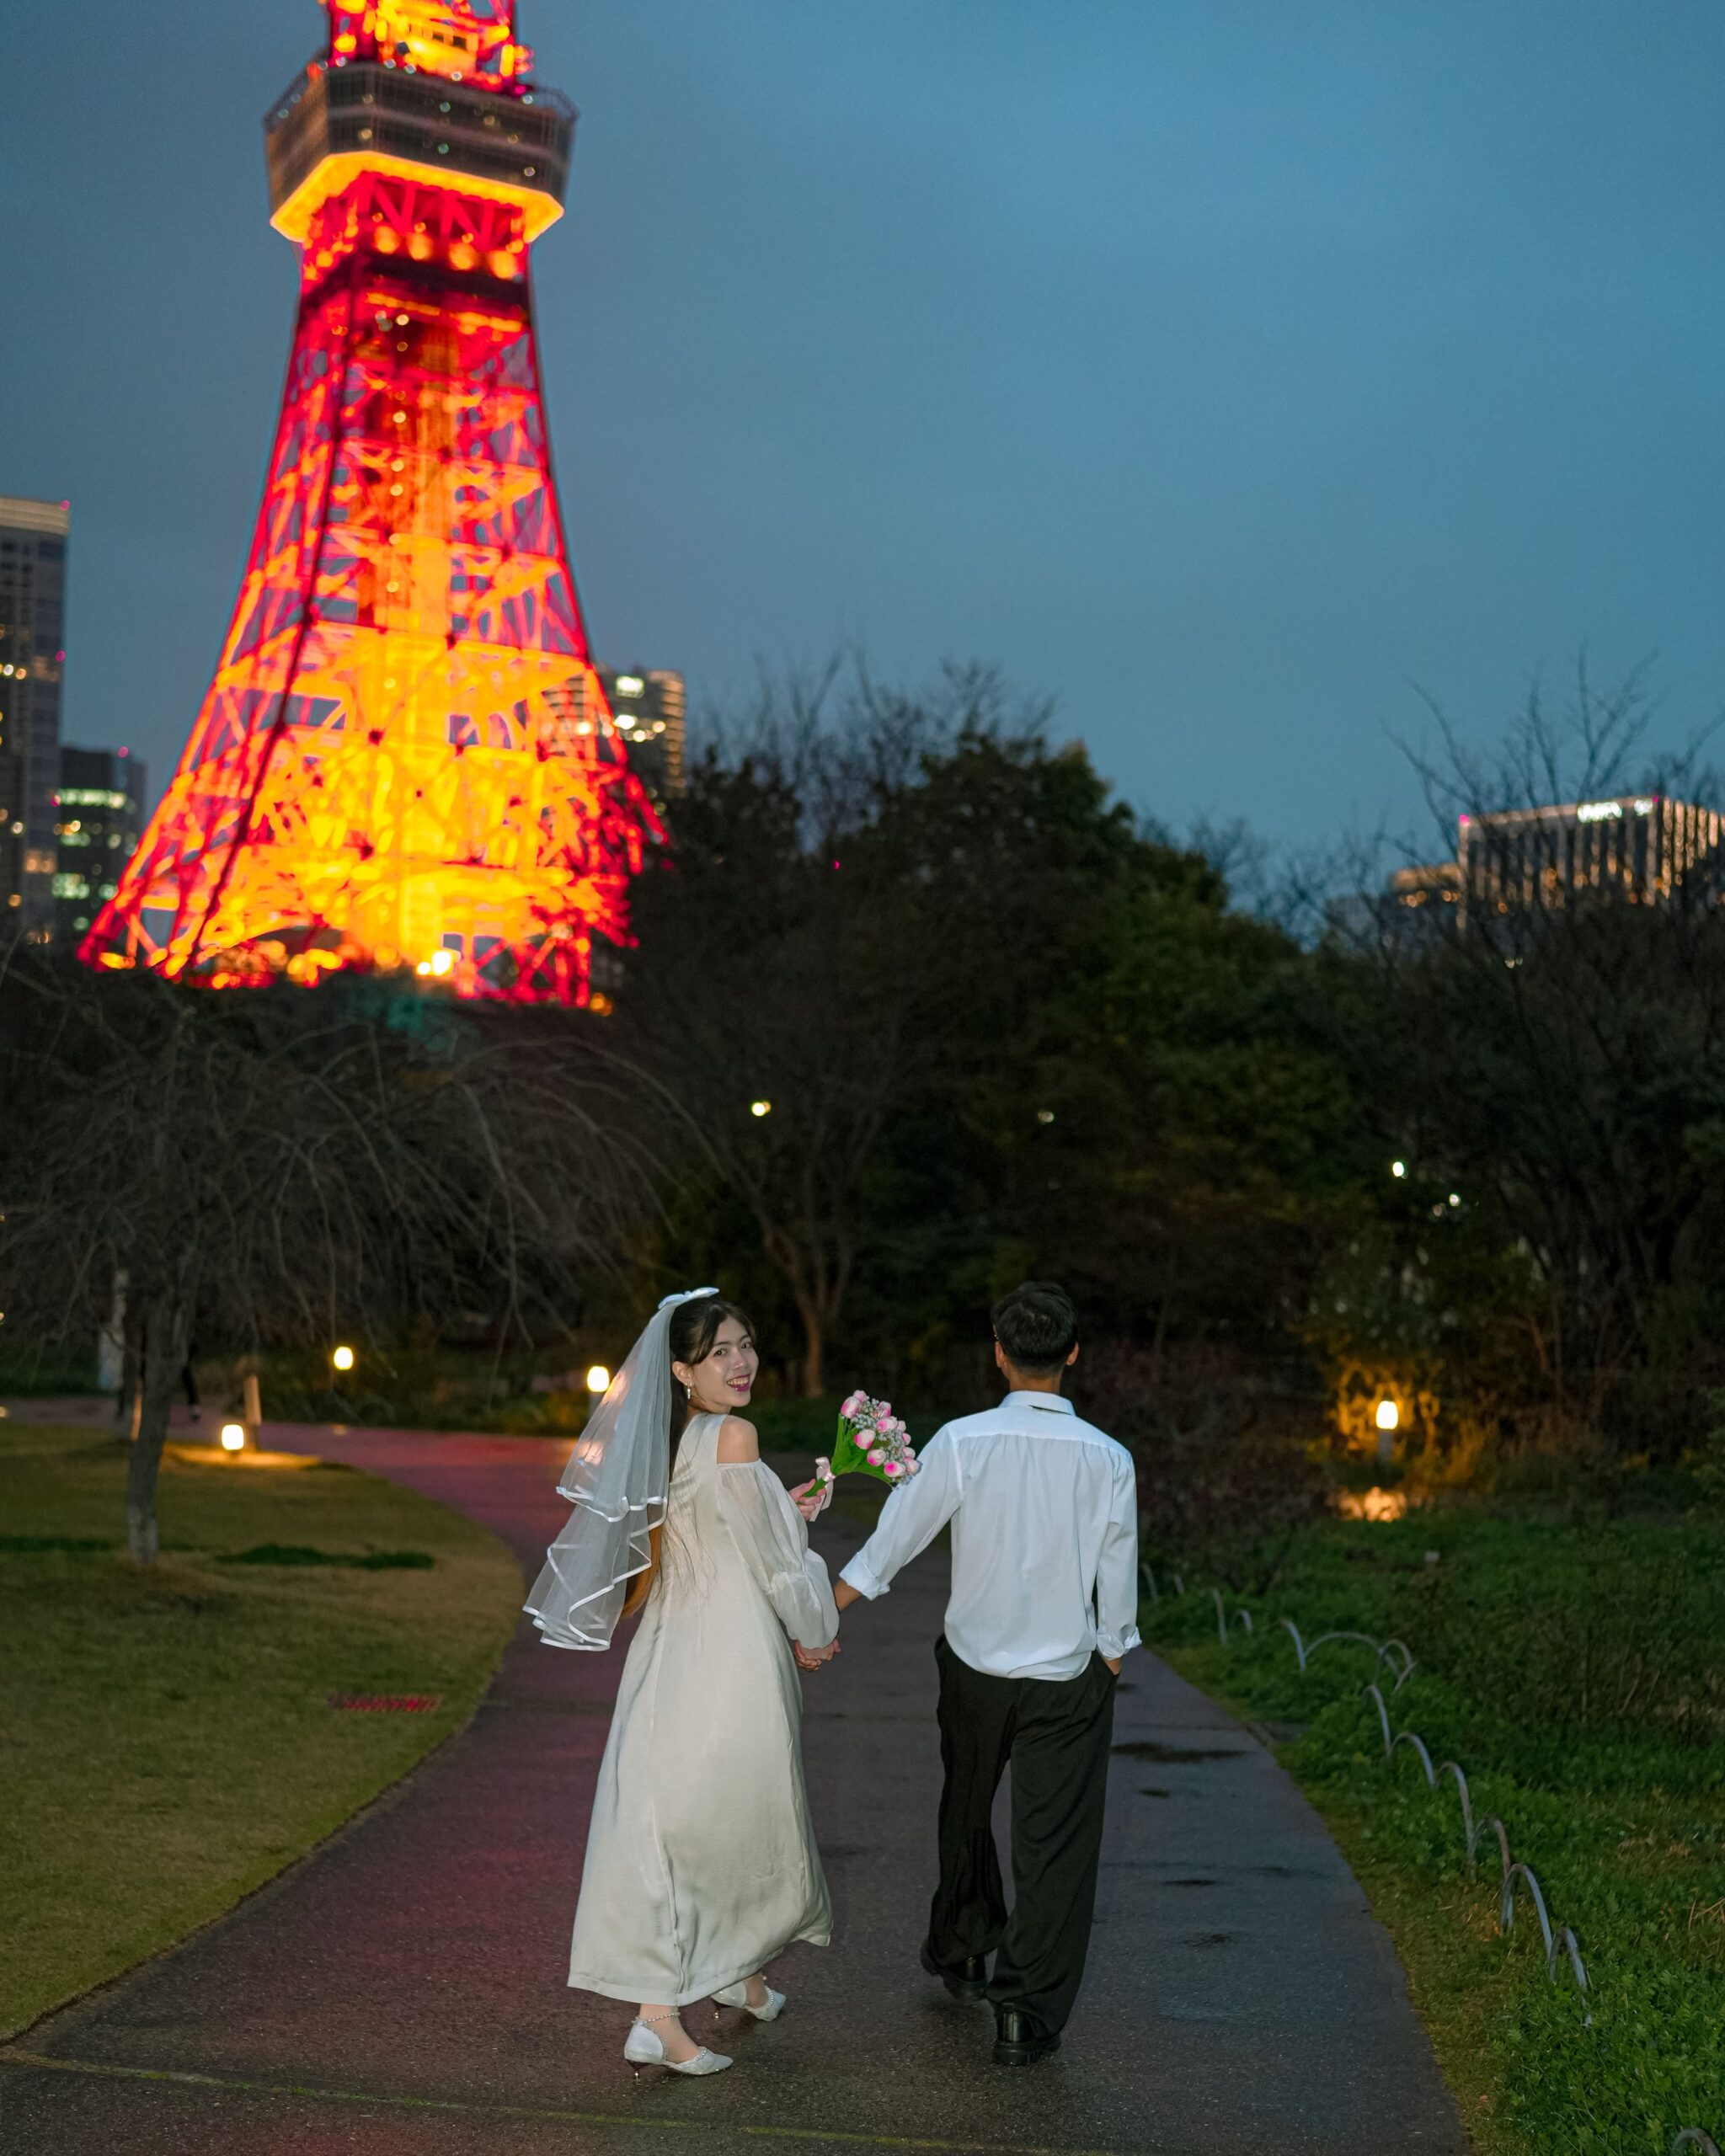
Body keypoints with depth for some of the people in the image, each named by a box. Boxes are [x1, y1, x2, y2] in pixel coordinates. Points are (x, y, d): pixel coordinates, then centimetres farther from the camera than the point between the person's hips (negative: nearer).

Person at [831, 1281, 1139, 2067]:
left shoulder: (961, 1443, -14)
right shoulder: (1108, 1460, -12)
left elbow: (896, 1538, -8)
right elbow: (1116, 1587, -4)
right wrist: (1108, 1661, 13)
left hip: (974, 1664, 2)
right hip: (1067, 1678, -2)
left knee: (967, 1811, 23)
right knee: (1054, 1843, 5)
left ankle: (959, 1951, 43)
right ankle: (1026, 2013, 3)